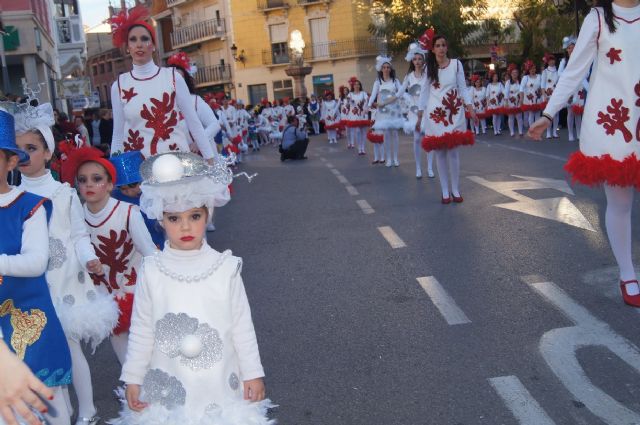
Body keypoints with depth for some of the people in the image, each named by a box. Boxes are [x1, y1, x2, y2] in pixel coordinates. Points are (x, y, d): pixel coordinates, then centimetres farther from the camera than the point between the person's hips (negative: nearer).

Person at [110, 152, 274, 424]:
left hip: (219, 385, 0)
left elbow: (242, 326, -2)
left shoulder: (226, 268, -10)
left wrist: (253, 373, 2)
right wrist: (133, 379, 5)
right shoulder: (151, 271, -8)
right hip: (168, 387, 1)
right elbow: (141, 330, 1)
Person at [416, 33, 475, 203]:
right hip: (435, 114, 1)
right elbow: (424, 92, 6)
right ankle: (445, 191, 8)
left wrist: (470, 108, -5)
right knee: (440, 152, 1)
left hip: (454, 113, 0)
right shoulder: (428, 68, 4)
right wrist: (419, 116, 3)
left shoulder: (456, 64, 3)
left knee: (453, 151, -2)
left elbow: (462, 88, 4)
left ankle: (455, 190, 9)